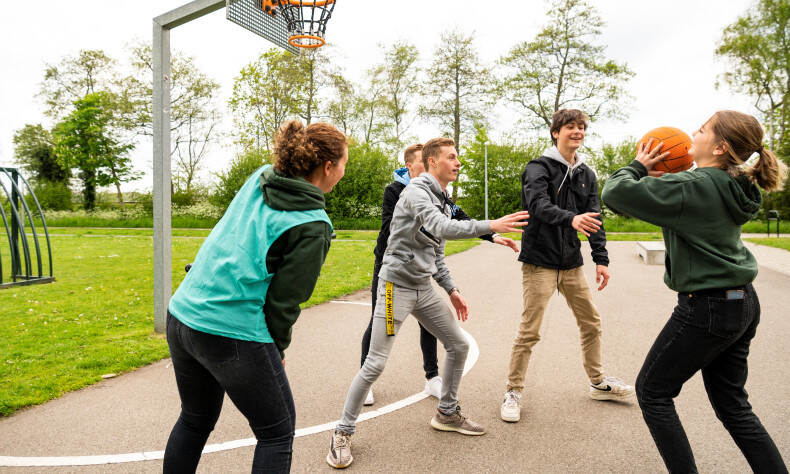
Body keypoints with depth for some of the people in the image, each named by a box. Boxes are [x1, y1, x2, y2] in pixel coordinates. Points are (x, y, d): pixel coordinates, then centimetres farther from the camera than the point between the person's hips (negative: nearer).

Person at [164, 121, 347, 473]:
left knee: (195, 420, 29)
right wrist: (278, 350, 3)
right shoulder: (312, 226, -14)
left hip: (182, 316, 8)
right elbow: (284, 300, -12)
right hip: (234, 334, -7)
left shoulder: (258, 179, 5)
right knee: (277, 433, 14)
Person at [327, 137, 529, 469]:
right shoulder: (416, 192, -14)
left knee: (459, 346, 10)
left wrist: (451, 290, 16)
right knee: (375, 364, -7)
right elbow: (443, 229, -32)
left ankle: (447, 413, 30)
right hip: (397, 286, -9)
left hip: (424, 288, 9)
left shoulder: (442, 200, 14)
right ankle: (343, 433, 11)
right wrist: (491, 226, -34)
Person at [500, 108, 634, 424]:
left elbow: (594, 219, 9)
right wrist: (571, 218, -44)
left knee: (591, 323, 15)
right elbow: (539, 205, -26)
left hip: (572, 262, 7)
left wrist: (601, 259, 1)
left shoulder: (586, 175, 11)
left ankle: (598, 383, 34)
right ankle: (513, 392, 8)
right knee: (529, 331, -6)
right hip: (539, 261, -6)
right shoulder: (539, 167, -8)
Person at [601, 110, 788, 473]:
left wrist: (639, 166, -3)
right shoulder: (730, 188, 7)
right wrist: (664, 175, 8)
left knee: (652, 391, 8)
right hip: (743, 304, 9)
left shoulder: (692, 187, -20)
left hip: (706, 309, -9)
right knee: (732, 403, 19)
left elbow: (615, 193, -21)